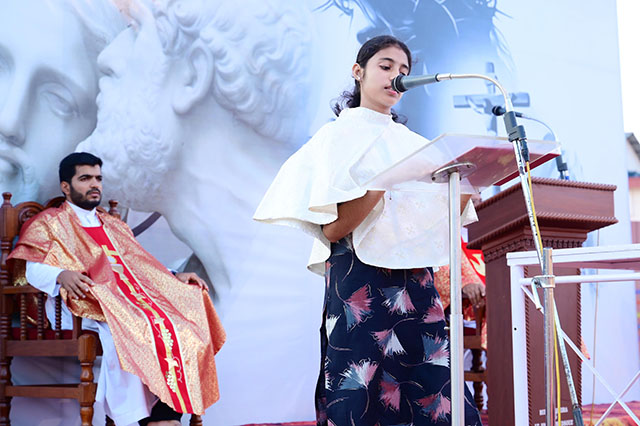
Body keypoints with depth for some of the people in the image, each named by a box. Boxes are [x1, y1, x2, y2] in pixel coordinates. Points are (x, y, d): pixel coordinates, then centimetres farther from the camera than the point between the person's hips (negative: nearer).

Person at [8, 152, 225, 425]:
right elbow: (34, 270, -2)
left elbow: (140, 266, 30)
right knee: (125, 329, -38)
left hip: (132, 297, 6)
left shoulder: (114, 226, 32)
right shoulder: (50, 223, 13)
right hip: (83, 301, -6)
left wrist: (175, 278, 13)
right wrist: (62, 275, -25)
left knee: (178, 324, -24)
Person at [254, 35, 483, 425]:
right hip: (363, 282, -5)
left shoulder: (414, 144, 18)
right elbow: (332, 228, -9)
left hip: (418, 286, 5)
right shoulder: (339, 136, 3)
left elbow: (443, 219, 16)